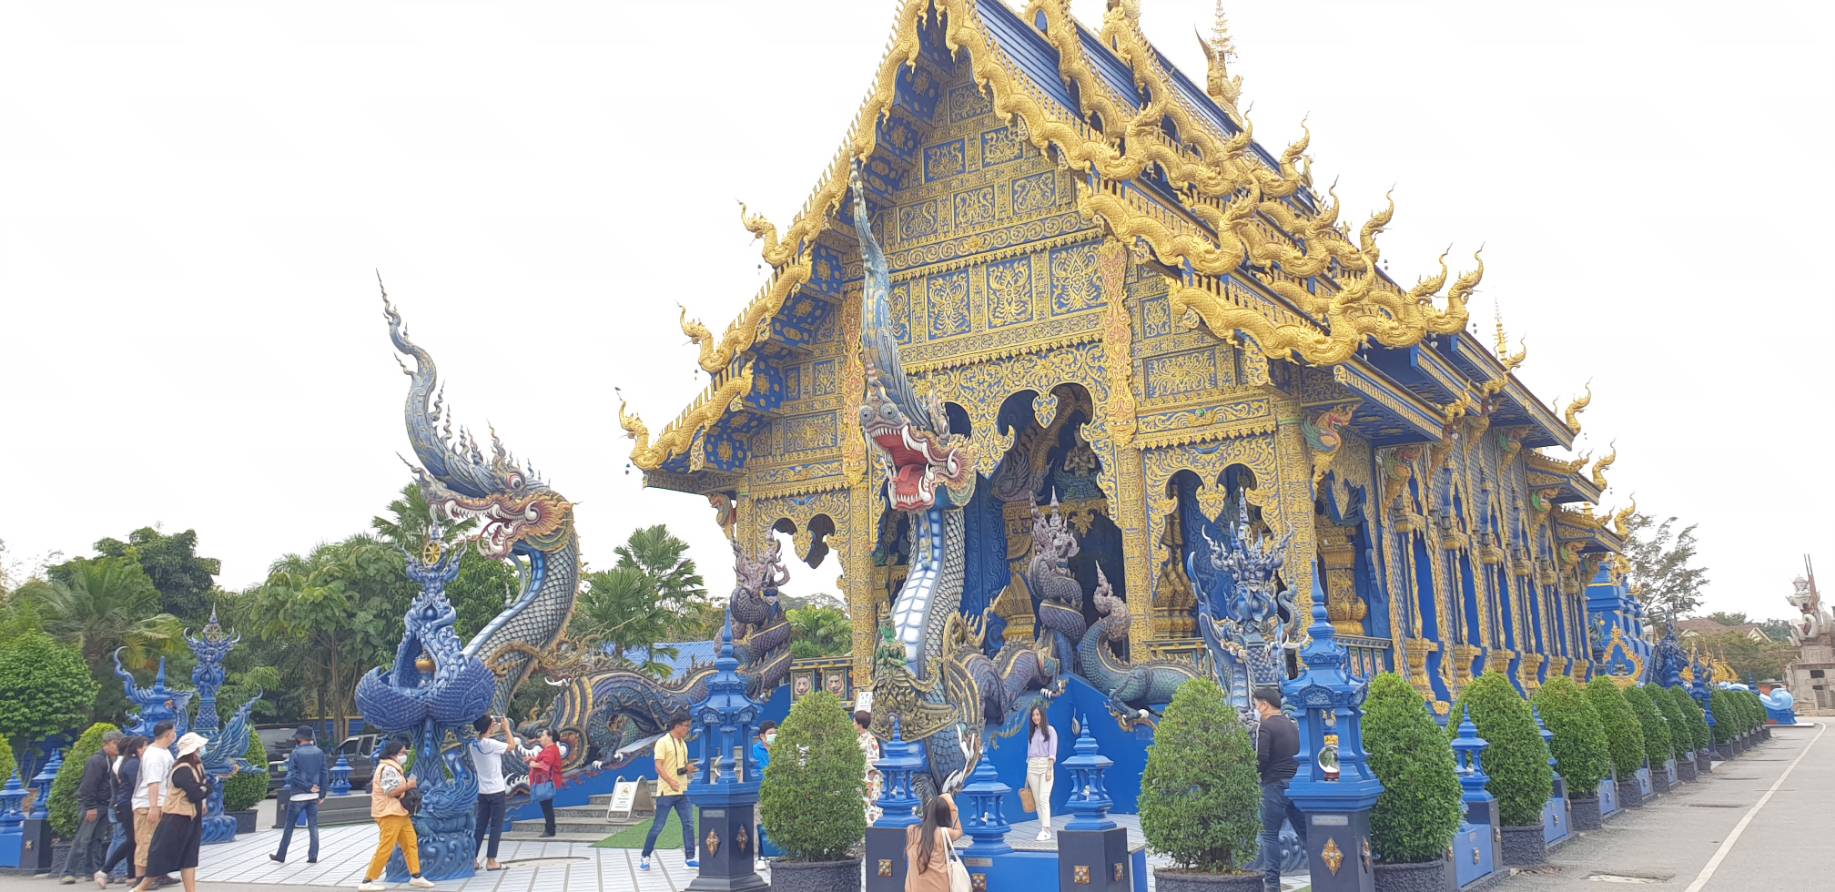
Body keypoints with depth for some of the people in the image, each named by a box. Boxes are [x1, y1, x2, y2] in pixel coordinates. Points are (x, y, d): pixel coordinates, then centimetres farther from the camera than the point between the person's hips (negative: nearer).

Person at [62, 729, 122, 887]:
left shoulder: (111, 761, 14)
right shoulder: (97, 760, -13)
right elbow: (89, 785, -19)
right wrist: (90, 807, -22)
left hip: (102, 805, 8)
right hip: (91, 805, -8)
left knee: (98, 839, 8)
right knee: (83, 839, -7)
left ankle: (95, 871, 11)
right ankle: (69, 872, -3)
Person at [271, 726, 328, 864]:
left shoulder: (295, 753, -9)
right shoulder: (319, 753, 3)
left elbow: (292, 776, -15)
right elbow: (325, 774, 2)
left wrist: (308, 786, -10)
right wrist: (322, 794, 5)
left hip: (298, 796, -3)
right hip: (313, 796, 4)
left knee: (289, 826, 9)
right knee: (313, 826, 7)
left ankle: (281, 856, 17)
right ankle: (313, 856, 4)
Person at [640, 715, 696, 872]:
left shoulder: (683, 743, 14)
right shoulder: (663, 742, -10)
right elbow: (658, 766, -18)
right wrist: (670, 781, -30)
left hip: (681, 791, 7)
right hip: (666, 792, -7)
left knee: (689, 823, 1)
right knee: (658, 826, -1)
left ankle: (690, 857, 5)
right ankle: (645, 857, 12)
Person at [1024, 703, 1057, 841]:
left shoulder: (1050, 730, 0)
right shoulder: (1031, 732, 16)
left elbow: (1052, 752, -6)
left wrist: (1049, 770, -15)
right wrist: (1027, 774, 15)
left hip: (1045, 765, -5)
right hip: (1032, 767, 5)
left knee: (1044, 798, -14)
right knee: (1036, 800, 2)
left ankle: (1046, 830, -15)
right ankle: (1043, 828, 7)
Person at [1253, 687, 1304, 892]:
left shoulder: (1266, 726, -9)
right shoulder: (1293, 725, 14)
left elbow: (1262, 758, -18)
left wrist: (1256, 768, -1)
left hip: (1275, 784, -6)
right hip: (1297, 782, 7)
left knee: (1270, 834, 1)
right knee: (1306, 832, 9)